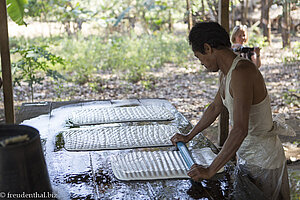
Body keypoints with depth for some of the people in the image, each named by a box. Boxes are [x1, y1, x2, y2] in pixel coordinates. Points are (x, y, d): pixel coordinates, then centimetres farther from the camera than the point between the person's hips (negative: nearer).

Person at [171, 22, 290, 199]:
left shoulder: (242, 71, -26)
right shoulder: (229, 73, 6)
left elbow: (240, 130, -33)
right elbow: (215, 108, 23)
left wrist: (210, 170, -30)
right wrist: (189, 136, 31)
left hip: (262, 163, -9)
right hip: (247, 157, 9)